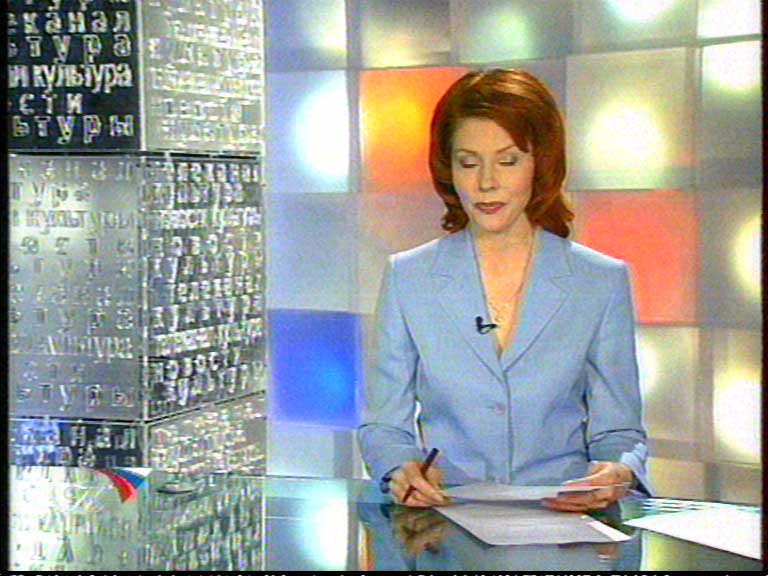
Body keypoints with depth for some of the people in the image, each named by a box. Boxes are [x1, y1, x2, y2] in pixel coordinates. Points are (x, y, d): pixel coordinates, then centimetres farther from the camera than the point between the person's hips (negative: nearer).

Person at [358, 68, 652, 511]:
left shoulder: (603, 283, 7)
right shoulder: (408, 278, 8)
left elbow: (618, 431, 10)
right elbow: (384, 426, 10)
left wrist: (618, 473, -14)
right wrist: (403, 471, -13)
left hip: (564, 521, 1)